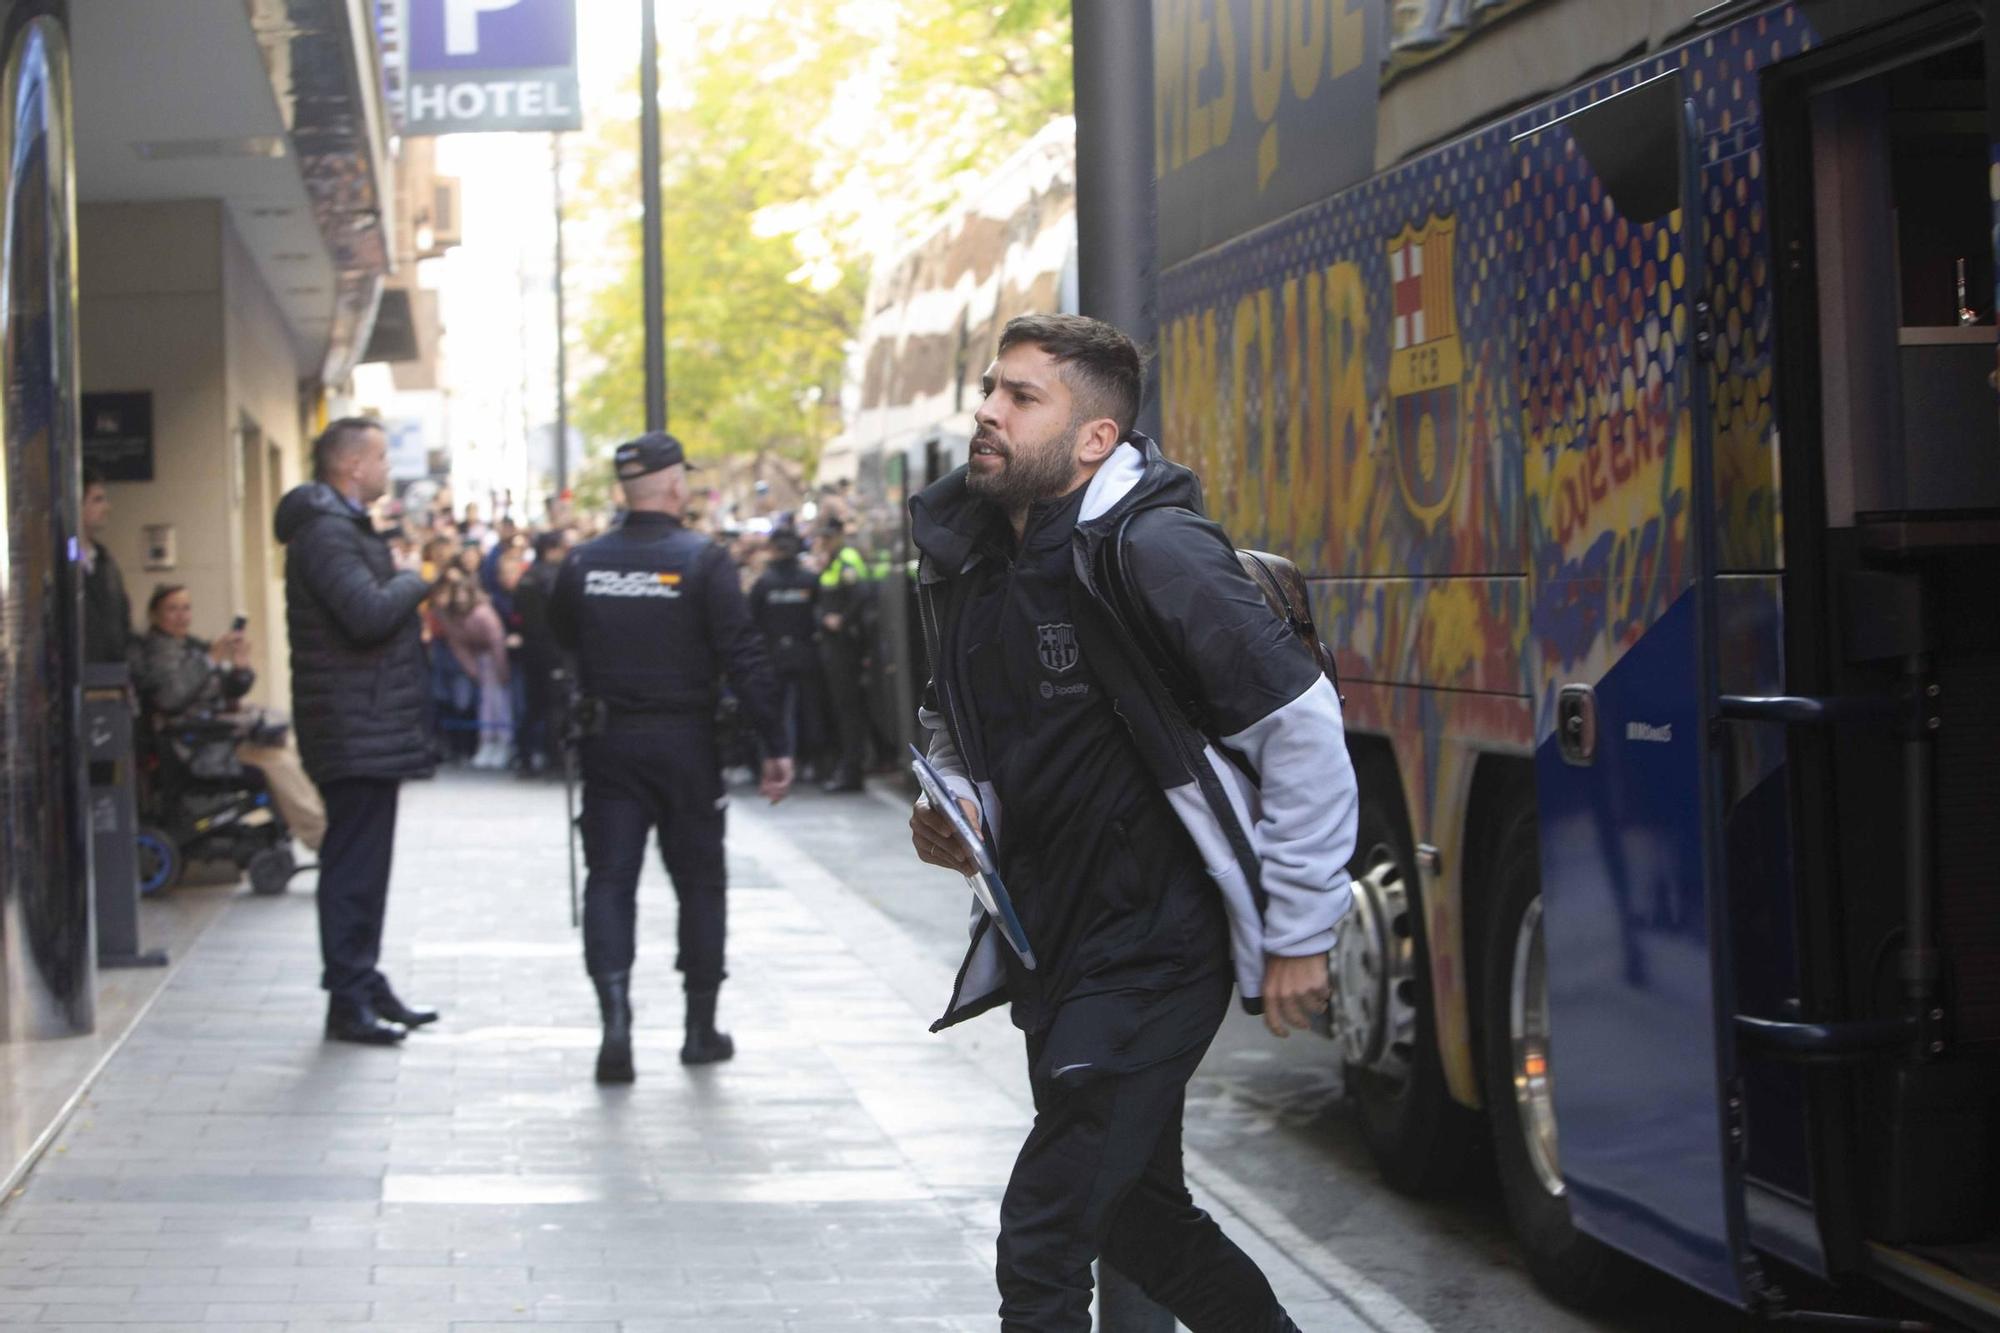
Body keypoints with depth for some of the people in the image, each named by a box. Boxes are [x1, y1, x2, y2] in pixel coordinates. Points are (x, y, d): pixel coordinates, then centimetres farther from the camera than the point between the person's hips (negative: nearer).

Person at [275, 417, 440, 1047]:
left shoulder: (347, 526, 19)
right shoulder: (325, 531, -16)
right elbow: (368, 613, -27)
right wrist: (413, 582, -11)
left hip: (371, 728, 11)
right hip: (354, 729, -11)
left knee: (364, 861, 15)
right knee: (354, 864, -7)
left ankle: (366, 985, 23)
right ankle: (348, 1000, -4)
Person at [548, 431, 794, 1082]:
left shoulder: (583, 563, 0)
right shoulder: (703, 560, -11)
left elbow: (559, 639, 13)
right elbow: (744, 657, -13)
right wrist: (775, 745, -10)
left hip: (608, 743, 2)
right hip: (686, 742, -2)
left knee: (609, 880, 3)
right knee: (699, 883, 11)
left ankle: (615, 1017, -15)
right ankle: (701, 1028, 18)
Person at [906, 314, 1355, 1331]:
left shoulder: (1151, 548, -18)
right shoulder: (964, 560, 6)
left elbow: (1302, 722, -17)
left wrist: (1300, 934, -14)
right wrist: (955, 810, 1)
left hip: (1154, 950, -9)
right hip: (1049, 945, 9)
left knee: (1040, 1240, -12)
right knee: (1135, 1216, 21)